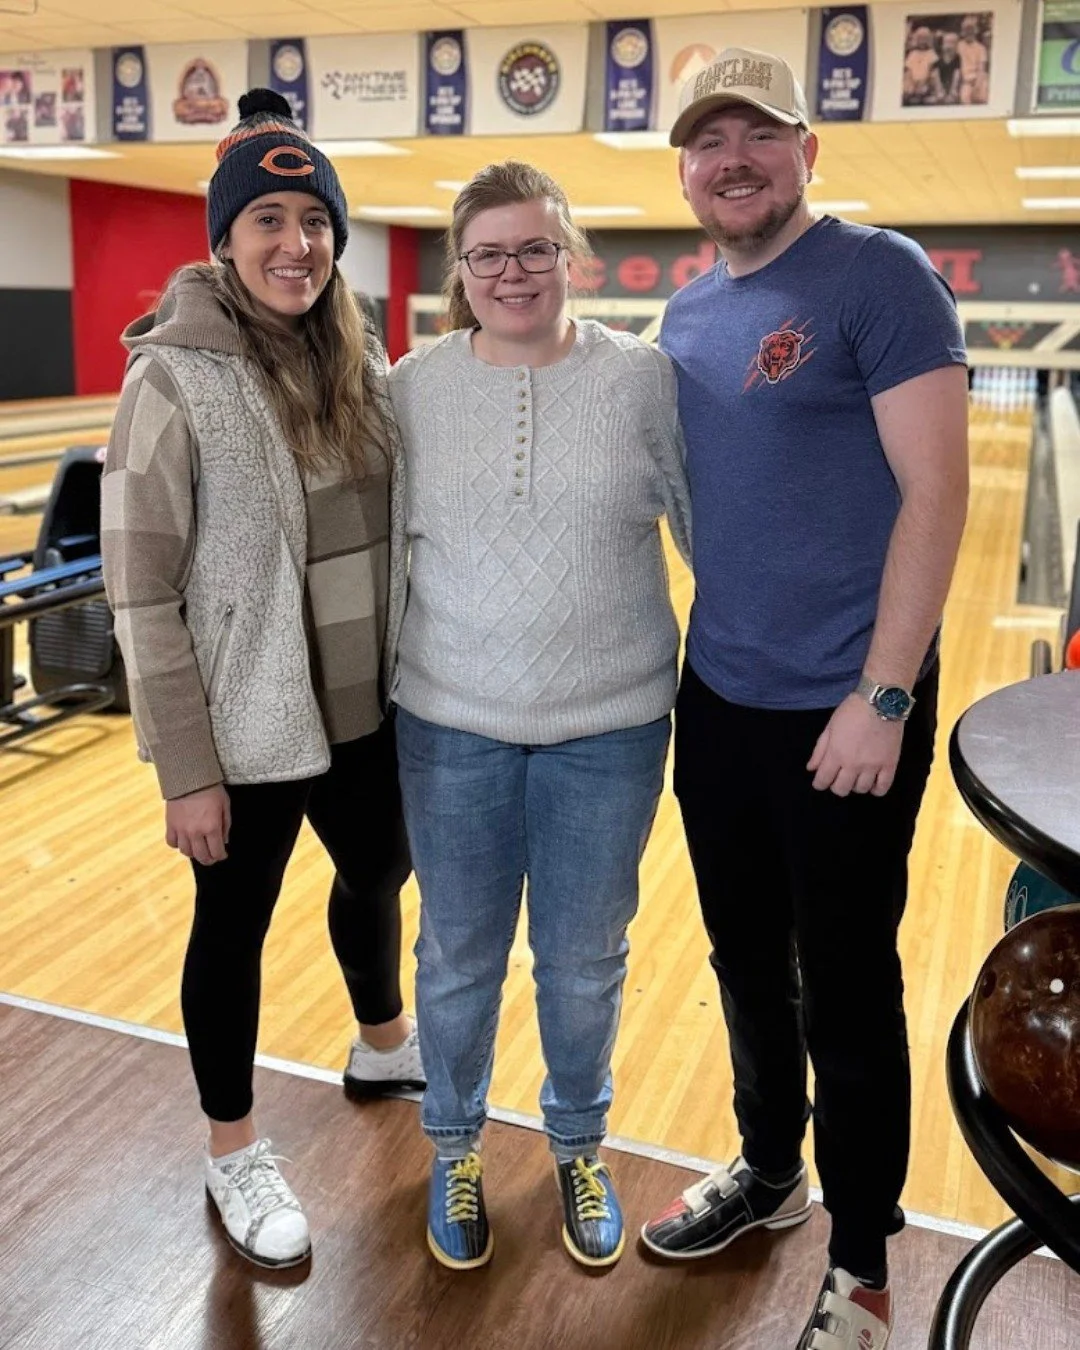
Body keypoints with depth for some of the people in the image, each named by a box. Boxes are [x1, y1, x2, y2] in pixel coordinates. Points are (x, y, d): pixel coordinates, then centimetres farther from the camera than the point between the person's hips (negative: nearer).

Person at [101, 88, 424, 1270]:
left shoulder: (362, 360, 1)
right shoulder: (173, 377, -15)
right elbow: (140, 593, -15)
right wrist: (185, 770, -15)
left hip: (367, 705, 6)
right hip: (249, 725, -6)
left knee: (378, 872, 24)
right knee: (233, 928, 12)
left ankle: (381, 1046, 54)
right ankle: (232, 1153, 36)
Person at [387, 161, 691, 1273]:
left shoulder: (640, 377, -5)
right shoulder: (414, 385, -1)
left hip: (610, 726, 0)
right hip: (452, 725, 1)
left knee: (584, 963, 15)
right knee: (458, 958, 15)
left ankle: (578, 1147, 41)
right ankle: (454, 1147, 41)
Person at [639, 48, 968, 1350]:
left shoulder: (879, 276, -10)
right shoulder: (686, 315, 10)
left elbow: (934, 492, -15)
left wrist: (882, 697, -19)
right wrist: (692, 652, 10)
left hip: (842, 709, -6)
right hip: (719, 698, 6)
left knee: (845, 985, 7)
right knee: (745, 959, 18)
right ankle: (769, 1168, 42)